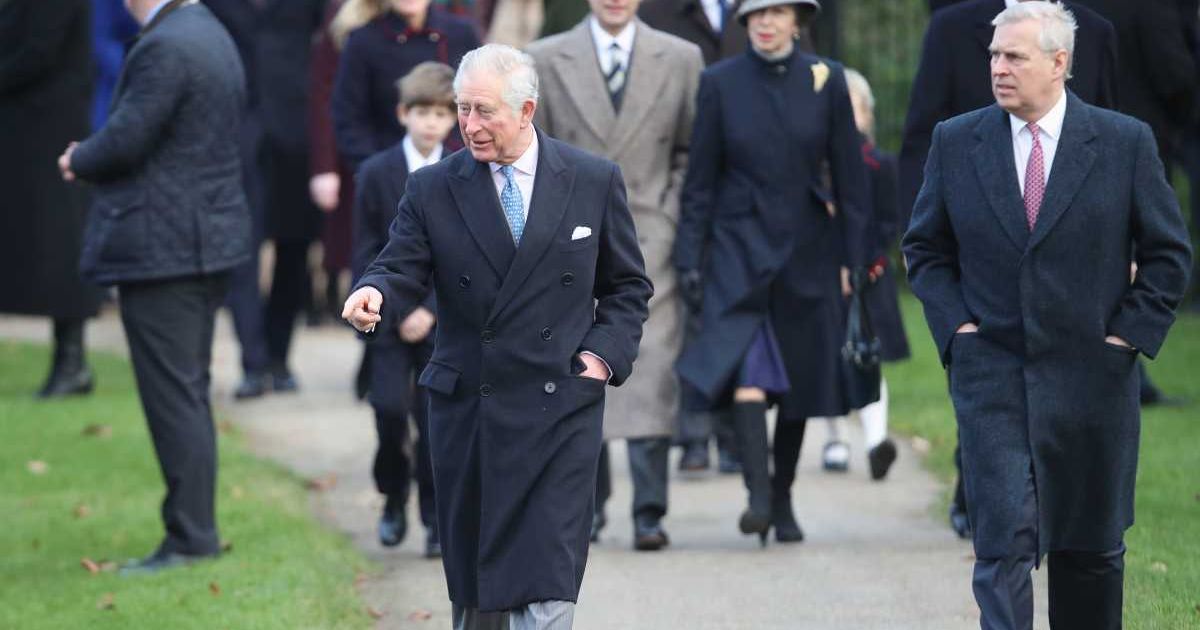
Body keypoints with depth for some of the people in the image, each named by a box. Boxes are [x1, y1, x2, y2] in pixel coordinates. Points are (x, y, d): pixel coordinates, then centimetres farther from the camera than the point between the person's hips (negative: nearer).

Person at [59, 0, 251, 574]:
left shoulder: (164, 48, -19)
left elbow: (124, 141, -21)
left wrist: (79, 161, 0)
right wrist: (90, 159, 10)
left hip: (161, 247, -10)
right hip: (209, 241, 10)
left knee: (174, 397, -6)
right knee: (189, 394, 16)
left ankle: (190, 538, -4)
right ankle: (196, 532, 21)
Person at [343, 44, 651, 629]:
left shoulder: (595, 181, 3)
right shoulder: (433, 190, 3)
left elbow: (628, 285, 11)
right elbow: (401, 269, -4)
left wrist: (604, 354, -4)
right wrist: (375, 295, -27)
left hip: (558, 411, -2)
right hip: (465, 412, 2)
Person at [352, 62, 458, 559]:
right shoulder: (377, 174, 0)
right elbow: (366, 256, 0)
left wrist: (431, 310, -11)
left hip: (445, 318, 0)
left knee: (436, 419, -3)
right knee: (390, 407, -12)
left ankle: (437, 519, 7)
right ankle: (393, 498, 11)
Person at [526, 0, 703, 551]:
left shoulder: (681, 60, 8)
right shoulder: (544, 62, 6)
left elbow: (691, 153, 11)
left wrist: (672, 222, 0)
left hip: (650, 242, -1)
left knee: (650, 376, -11)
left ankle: (649, 511, -11)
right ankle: (588, 501, 16)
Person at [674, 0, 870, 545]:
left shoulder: (826, 81, 0)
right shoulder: (720, 83, -1)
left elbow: (849, 178, 3)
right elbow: (700, 180, 2)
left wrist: (857, 260, 1)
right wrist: (689, 259, -3)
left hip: (806, 253, 2)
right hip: (739, 249, -1)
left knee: (798, 378, 7)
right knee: (745, 366, -20)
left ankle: (783, 500, 21)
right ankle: (758, 493, -26)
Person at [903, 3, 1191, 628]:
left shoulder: (1125, 142, -2)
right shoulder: (956, 142, 2)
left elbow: (1168, 254, 4)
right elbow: (925, 247, 13)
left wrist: (1128, 335, -4)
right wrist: (955, 325, -1)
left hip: (1091, 375, 0)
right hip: (990, 373, 0)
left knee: (1091, 548, 12)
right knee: (1004, 542, -11)